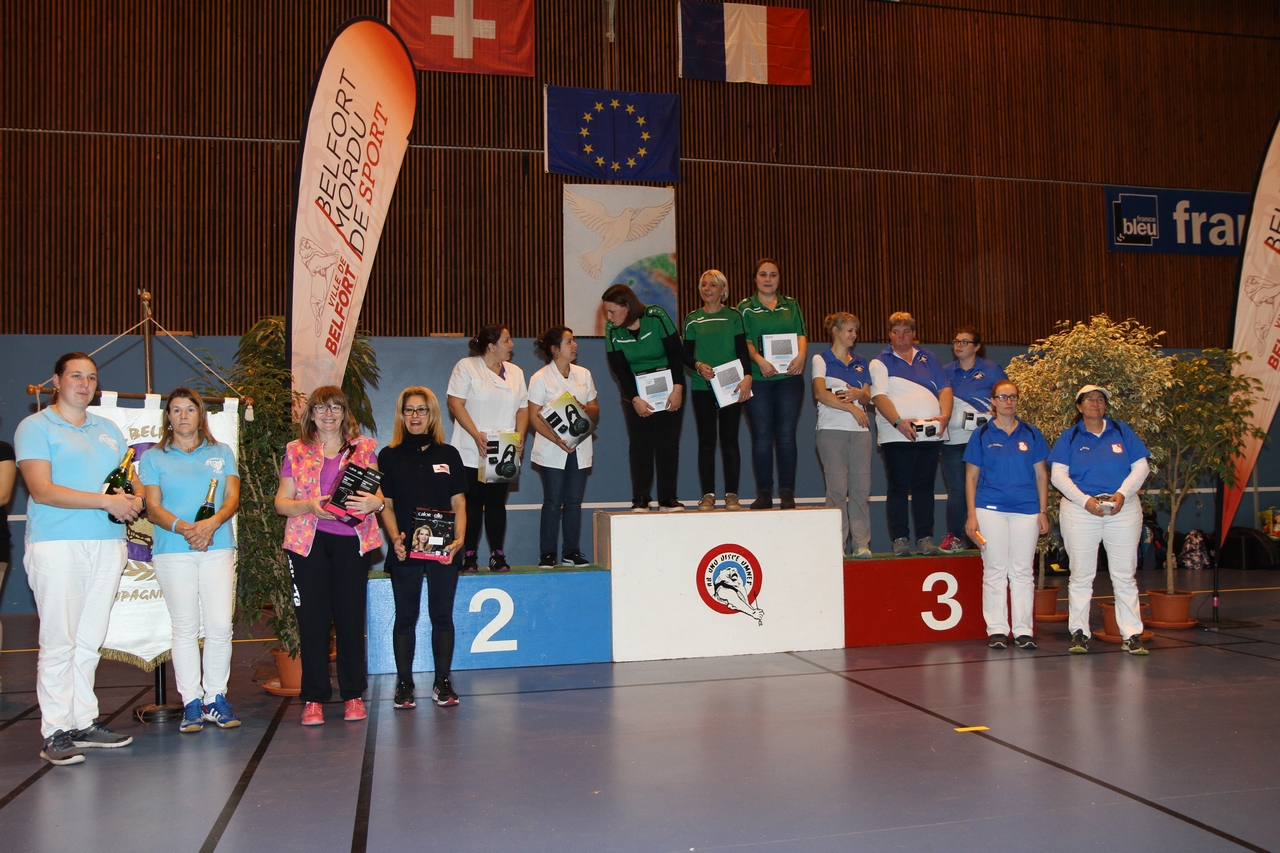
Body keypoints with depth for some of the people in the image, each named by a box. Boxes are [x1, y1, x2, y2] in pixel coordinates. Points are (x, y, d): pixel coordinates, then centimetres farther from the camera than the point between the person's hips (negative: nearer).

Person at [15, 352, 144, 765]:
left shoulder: (109, 430, 20)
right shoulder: (35, 427, 0)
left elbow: (132, 479, 21)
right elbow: (42, 490, -11)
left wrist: (135, 500, -3)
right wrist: (106, 501, -16)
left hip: (108, 544, 6)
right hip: (57, 545, -5)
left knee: (90, 640, 8)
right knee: (59, 642, -5)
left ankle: (83, 722, 14)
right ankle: (55, 732, 1)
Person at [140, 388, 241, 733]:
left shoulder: (221, 453, 14)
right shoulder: (153, 458, 10)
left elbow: (233, 499, 6)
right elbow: (153, 508, 2)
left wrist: (212, 523, -15)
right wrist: (183, 528, -17)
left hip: (218, 548, 1)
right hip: (172, 551, -1)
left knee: (220, 626, -4)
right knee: (185, 627, -1)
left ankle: (216, 698, 7)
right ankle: (191, 701, 6)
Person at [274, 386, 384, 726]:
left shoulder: (364, 448, 9)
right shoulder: (296, 451, 9)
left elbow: (378, 495, 7)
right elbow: (281, 502, 6)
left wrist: (374, 503, -17)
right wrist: (309, 506, -14)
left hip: (351, 540, 0)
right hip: (308, 540, 0)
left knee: (350, 615, 1)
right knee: (312, 617, 0)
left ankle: (353, 694, 13)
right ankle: (313, 697, 9)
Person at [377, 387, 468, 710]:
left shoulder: (448, 454, 8)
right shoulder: (389, 456, 5)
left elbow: (458, 503, 6)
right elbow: (386, 505, 3)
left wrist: (459, 539, -9)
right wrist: (395, 539, -13)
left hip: (443, 549, 1)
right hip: (405, 550, -1)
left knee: (442, 615, 6)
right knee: (406, 616, 5)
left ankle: (442, 682, 15)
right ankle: (404, 683, 15)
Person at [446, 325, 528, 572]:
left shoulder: (515, 373, 12)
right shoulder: (466, 368, -3)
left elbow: (523, 408, 13)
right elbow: (455, 403, -10)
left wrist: (520, 436, -4)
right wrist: (476, 435, -18)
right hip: (472, 452, -4)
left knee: (496, 503, 6)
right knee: (472, 503, 1)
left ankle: (498, 555, 11)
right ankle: (469, 556, 9)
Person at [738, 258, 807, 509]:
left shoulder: (791, 305, 16)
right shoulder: (745, 308, 8)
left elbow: (801, 334, 7)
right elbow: (745, 341, -2)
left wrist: (801, 355, -13)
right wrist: (759, 360, -19)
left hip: (789, 377, 2)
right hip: (758, 378, -1)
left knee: (786, 435, -1)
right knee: (762, 436, -1)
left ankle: (787, 493, 4)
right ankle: (763, 493, 5)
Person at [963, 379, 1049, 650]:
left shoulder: (1031, 434, 9)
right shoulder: (982, 435, 5)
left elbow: (1041, 475, 10)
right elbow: (971, 477, 4)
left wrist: (1043, 512, 3)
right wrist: (971, 514, -3)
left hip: (1026, 510, 1)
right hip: (990, 509, -1)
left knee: (1022, 571, 3)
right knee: (995, 571, 1)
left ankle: (1023, 630, 9)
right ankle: (996, 630, 7)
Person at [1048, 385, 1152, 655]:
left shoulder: (1122, 431, 10)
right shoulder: (1069, 437, 7)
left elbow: (1141, 466, 5)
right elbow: (1058, 475, -1)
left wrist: (1123, 493, -11)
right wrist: (1085, 500, -13)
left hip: (1123, 510, 1)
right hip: (1080, 511, 0)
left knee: (1124, 575, 1)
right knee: (1081, 575, 2)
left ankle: (1132, 635, 5)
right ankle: (1078, 633, 9)